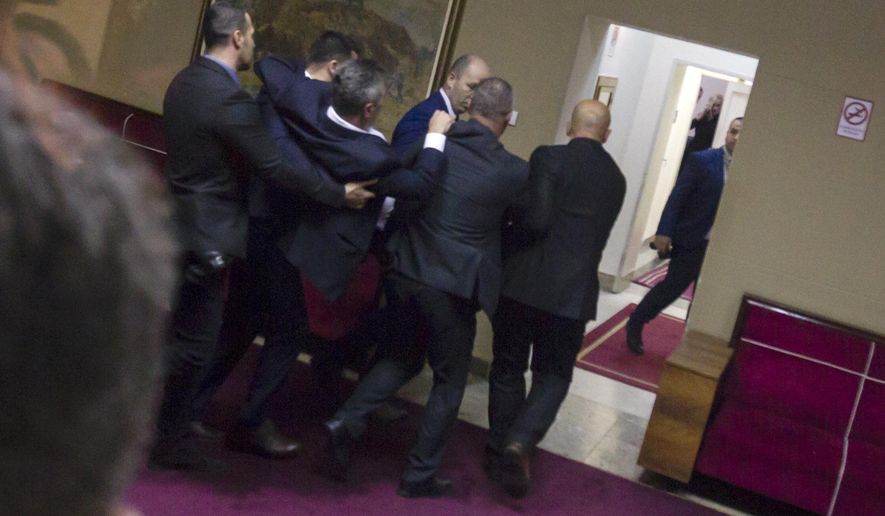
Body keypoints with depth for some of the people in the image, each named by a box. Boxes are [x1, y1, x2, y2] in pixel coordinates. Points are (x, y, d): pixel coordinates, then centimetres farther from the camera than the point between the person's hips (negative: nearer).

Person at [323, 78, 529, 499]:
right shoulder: (513, 171, -11)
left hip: (407, 271, 4)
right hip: (453, 285, -4)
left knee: (404, 358, 25)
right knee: (449, 381, 14)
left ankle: (348, 420, 6)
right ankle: (419, 475, 20)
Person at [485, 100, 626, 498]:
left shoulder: (549, 157, -8)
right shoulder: (616, 178, 8)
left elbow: (537, 220, -17)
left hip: (523, 283, -2)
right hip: (574, 291, 2)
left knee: (508, 369, 14)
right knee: (553, 376, 13)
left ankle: (498, 453, 24)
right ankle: (519, 444, -8)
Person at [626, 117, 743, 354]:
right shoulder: (701, 161, -8)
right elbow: (677, 196, -10)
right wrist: (664, 231, -15)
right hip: (692, 239, -3)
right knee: (673, 286, 3)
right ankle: (635, 325, 22)